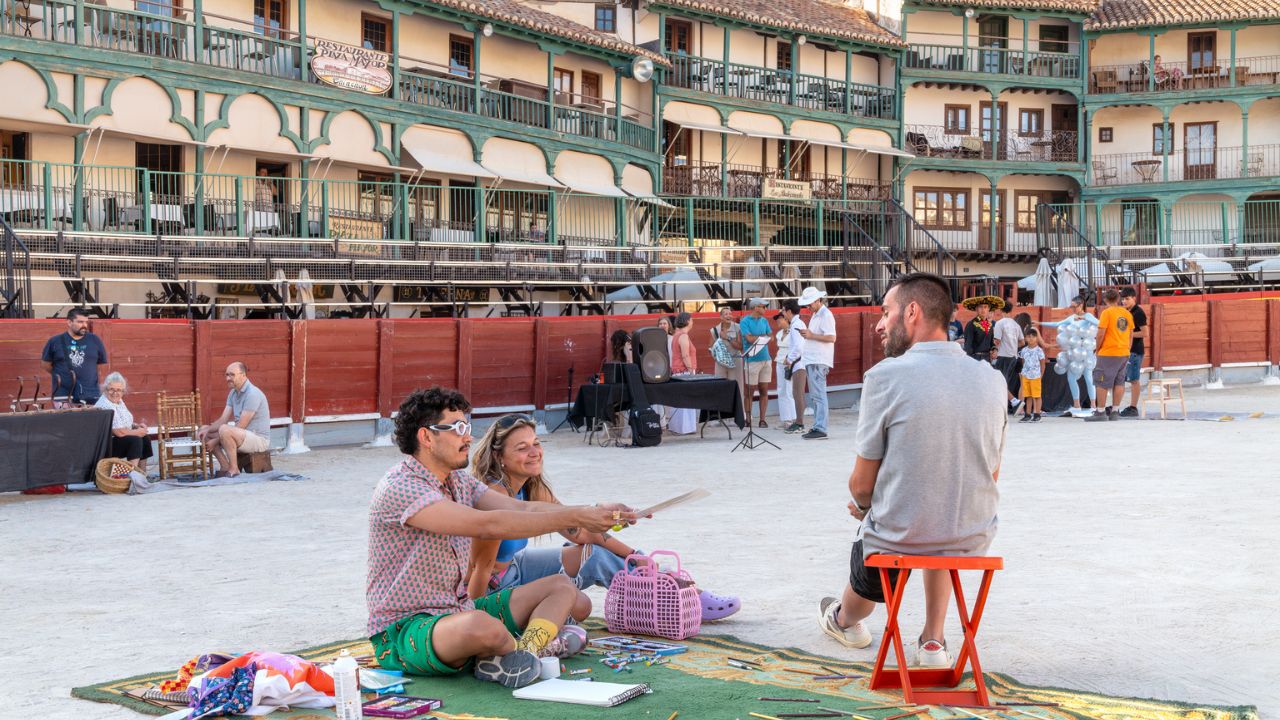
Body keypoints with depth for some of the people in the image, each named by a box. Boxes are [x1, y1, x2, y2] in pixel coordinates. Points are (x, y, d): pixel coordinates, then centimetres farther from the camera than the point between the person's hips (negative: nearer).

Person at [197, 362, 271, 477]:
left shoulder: (252, 394, -19)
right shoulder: (233, 393, 10)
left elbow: (240, 426, -22)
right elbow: (223, 420, 7)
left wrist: (215, 441, -19)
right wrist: (207, 430, -13)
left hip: (259, 439, -10)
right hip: (242, 436, 10)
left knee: (224, 430, -34)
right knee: (203, 431, 5)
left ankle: (233, 469, -20)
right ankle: (225, 467, -2)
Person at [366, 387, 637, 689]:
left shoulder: (458, 482, 10)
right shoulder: (399, 488, -21)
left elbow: (524, 508, -1)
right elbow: (487, 524, -30)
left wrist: (594, 512, -17)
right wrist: (575, 519, -30)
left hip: (458, 611, 10)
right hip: (403, 630, -9)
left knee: (562, 587, 5)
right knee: (482, 626, -41)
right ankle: (537, 644, -8)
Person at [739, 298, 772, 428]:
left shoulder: (764, 321, 14)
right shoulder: (745, 322, -5)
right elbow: (750, 339, -13)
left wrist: (756, 337, -6)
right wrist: (763, 336, 1)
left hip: (765, 359, 6)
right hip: (752, 360, -5)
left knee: (764, 391, 4)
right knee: (750, 391, -1)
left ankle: (762, 419, 8)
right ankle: (748, 419, 5)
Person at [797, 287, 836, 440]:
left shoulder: (826, 315, -11)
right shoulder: (815, 315, 19)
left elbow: (831, 338, -19)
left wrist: (811, 335, -18)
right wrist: (806, 334, 10)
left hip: (819, 362, -10)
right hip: (811, 361, 10)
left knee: (818, 395, -11)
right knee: (814, 396, 12)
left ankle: (820, 429, -12)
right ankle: (817, 427, 17)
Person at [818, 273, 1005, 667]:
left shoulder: (885, 376, -16)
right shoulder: (992, 379, -2)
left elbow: (862, 483, -10)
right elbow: (991, 475, 9)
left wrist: (862, 505, 13)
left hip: (897, 542, -4)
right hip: (973, 542, 4)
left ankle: (845, 621, 63)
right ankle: (933, 641, 35)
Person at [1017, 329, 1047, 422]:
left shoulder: (1039, 350, -7)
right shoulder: (1024, 350, 6)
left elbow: (1042, 364, -3)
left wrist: (1041, 375, -4)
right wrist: (1023, 372, 8)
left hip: (1036, 376, -4)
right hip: (1026, 376, 4)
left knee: (1037, 395, 1)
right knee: (1028, 396, 9)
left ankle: (1037, 415, 5)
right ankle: (1027, 415, 14)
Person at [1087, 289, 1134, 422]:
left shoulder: (1107, 313, -11)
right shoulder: (1127, 313, 8)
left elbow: (1101, 334, -14)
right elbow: (1131, 334, 13)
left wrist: (1097, 349, 0)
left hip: (1108, 353, -6)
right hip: (1124, 353, 6)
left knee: (1102, 383, 0)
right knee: (1119, 382, 11)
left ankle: (1100, 411, -1)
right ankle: (1115, 411, 12)